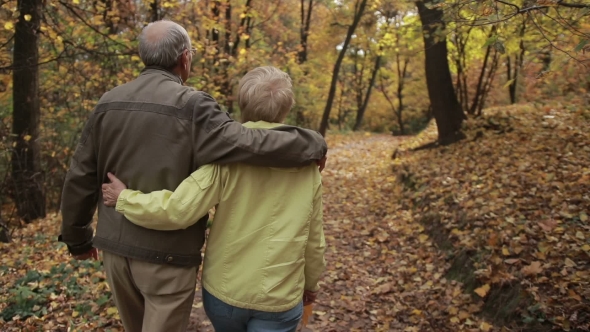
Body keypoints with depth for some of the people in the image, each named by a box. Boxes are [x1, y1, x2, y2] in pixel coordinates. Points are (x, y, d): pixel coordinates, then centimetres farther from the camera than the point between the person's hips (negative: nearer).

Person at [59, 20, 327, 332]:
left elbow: (79, 178, 4)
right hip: (168, 254, -6)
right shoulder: (191, 107, -17)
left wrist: (78, 237, 17)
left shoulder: (108, 103, 1)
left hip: (115, 248, 6)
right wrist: (313, 144, -9)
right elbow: (251, 144, -26)